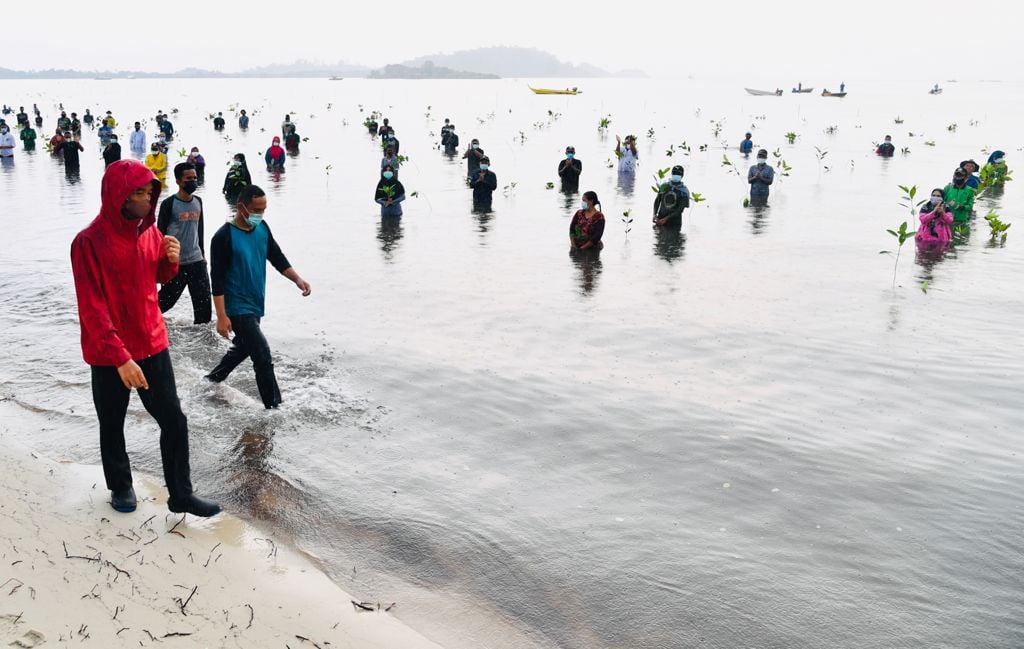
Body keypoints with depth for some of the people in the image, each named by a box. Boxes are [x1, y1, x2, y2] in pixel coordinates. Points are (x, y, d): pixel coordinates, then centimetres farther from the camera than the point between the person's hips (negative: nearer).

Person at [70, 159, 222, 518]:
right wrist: (120, 357, -26)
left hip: (153, 345, 5)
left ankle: (181, 495, 18)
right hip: (109, 356, -5)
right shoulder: (89, 242, -18)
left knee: (175, 422, 6)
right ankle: (120, 487, 36)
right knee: (113, 426, 15)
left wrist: (171, 261, -8)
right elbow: (92, 309, -21)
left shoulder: (150, 231, 0)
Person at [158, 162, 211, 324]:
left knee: (204, 301, 5)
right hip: (175, 263, -5)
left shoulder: (198, 202, 7)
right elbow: (160, 233, -6)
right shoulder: (169, 203, -10)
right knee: (166, 300, 6)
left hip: (197, 261, 5)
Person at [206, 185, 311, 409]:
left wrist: (297, 279, -10)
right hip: (237, 308, -8)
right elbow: (217, 279, -18)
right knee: (263, 356, -10)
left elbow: (277, 257, 8)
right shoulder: (224, 236, -18)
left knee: (243, 348, 24)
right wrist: (222, 316, -21)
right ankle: (273, 405, -1)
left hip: (255, 304, 8)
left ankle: (212, 380, 46)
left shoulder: (262, 228, 2)